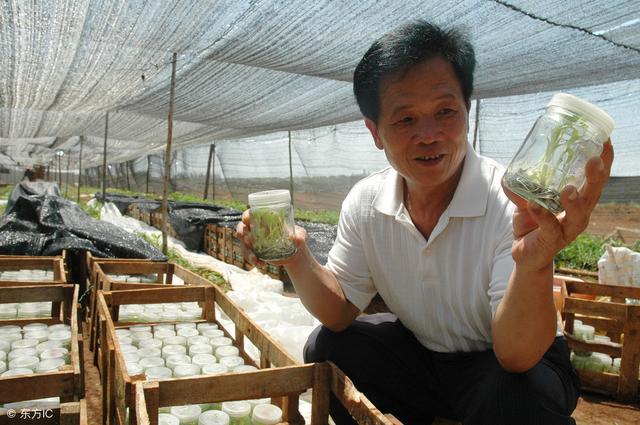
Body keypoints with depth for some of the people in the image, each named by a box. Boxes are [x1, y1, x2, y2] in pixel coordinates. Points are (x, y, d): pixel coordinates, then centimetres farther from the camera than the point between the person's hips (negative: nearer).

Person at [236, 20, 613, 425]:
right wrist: (298, 259, -25)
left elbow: (516, 356, -29)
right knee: (324, 347, -8)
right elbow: (339, 311, -5)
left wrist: (534, 264, -49)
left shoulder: (512, 205, -27)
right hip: (420, 353, 5)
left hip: (524, 362, -4)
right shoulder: (364, 202, -11)